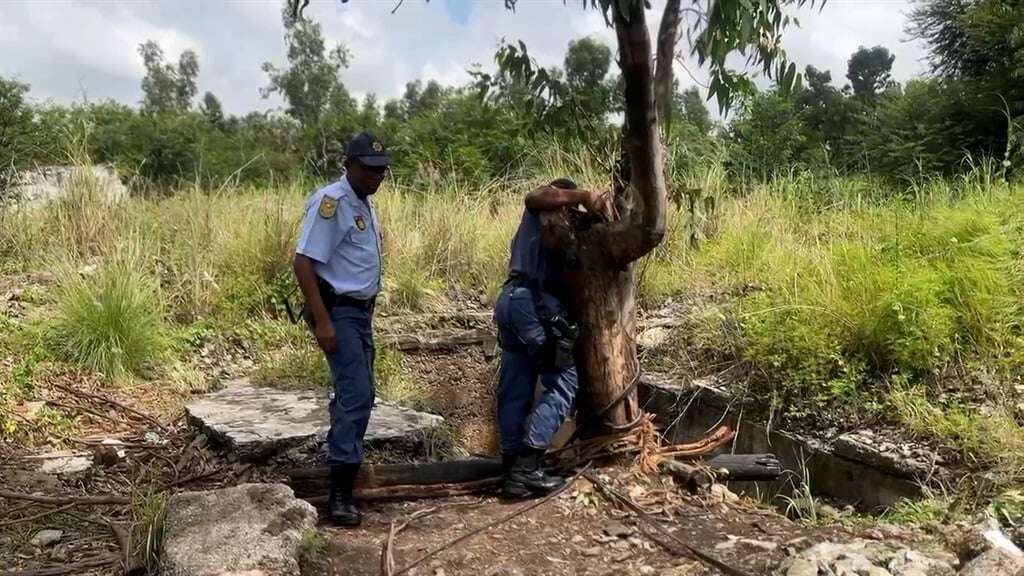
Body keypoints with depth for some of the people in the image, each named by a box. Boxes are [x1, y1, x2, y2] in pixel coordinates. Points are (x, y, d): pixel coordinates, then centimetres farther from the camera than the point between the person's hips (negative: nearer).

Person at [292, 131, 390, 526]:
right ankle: (340, 492, -8)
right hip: (338, 312, -10)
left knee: (357, 394, 18)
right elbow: (302, 263, -21)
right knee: (356, 396, -14)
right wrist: (323, 321, -25)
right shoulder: (332, 202, -16)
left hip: (360, 311, 10)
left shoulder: (364, 204, 13)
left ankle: (341, 461, 37)